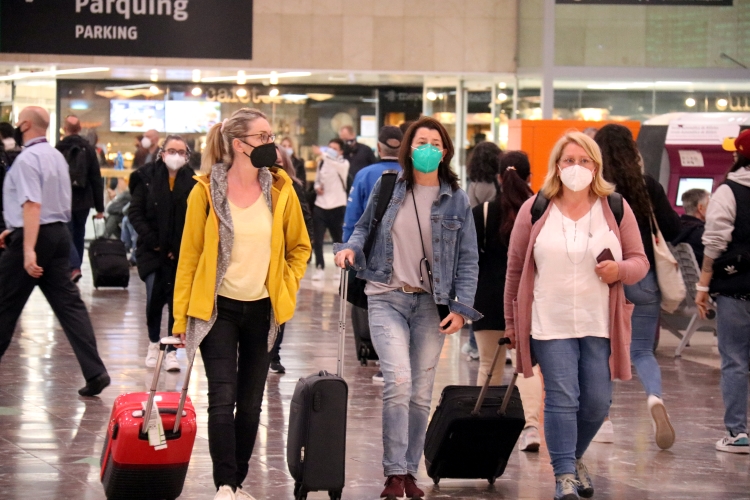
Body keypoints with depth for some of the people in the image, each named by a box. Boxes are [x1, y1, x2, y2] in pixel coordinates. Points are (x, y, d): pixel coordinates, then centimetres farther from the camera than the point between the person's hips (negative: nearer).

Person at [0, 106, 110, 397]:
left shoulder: (27, 159, -15)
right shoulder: (56, 156, 14)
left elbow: (32, 205, -24)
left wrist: (28, 250, -29)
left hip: (34, 237, -8)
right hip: (59, 232, 8)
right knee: (68, 303, 4)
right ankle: (94, 372, -5)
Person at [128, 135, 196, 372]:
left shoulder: (192, 181, 1)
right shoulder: (147, 177, 1)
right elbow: (135, 212, 1)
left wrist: (183, 247, -9)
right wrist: (151, 239, -9)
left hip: (181, 252, 0)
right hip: (153, 250, 0)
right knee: (154, 297, -4)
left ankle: (172, 351, 7)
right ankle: (153, 344, 20)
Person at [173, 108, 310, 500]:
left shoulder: (280, 189, -1)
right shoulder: (206, 192, -8)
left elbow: (299, 247, 14)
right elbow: (189, 255, -3)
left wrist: (288, 287, 2)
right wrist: (181, 318, -4)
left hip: (261, 309, 3)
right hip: (218, 307, -3)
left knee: (251, 403, 8)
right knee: (223, 398, -13)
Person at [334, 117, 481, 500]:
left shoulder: (455, 199, 4)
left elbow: (467, 259, 5)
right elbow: (364, 227, 16)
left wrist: (462, 307, -4)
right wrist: (351, 248, -6)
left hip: (431, 303, 2)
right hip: (387, 298, -2)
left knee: (421, 393, 4)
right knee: (398, 382, -18)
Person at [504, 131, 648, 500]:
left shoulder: (616, 209, 4)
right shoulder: (534, 210, 2)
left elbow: (640, 261, 7)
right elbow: (515, 268, 7)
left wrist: (620, 270, -16)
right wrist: (511, 321, 8)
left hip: (601, 325, 2)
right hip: (550, 324, -1)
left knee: (597, 401, 5)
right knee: (561, 399, -6)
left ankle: (574, 457, 30)